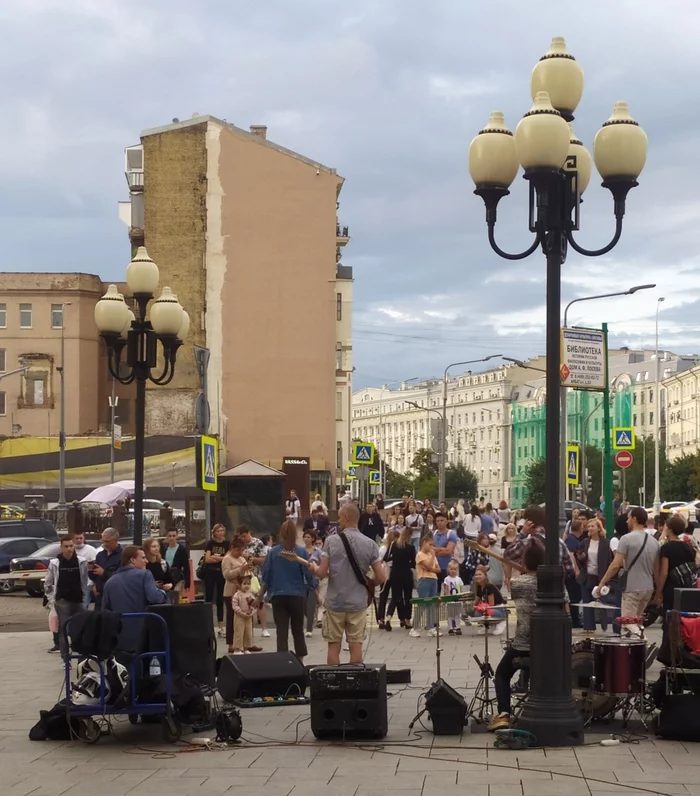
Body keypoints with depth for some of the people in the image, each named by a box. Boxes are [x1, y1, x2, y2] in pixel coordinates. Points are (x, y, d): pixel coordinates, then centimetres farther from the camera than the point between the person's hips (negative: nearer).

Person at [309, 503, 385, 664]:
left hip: (334, 602, -1)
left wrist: (314, 568, 13)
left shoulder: (331, 541, -7)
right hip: (358, 603, 1)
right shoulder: (370, 544, -2)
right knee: (356, 646, 5)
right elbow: (381, 578, -4)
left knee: (334, 646, 7)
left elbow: (322, 573, -9)